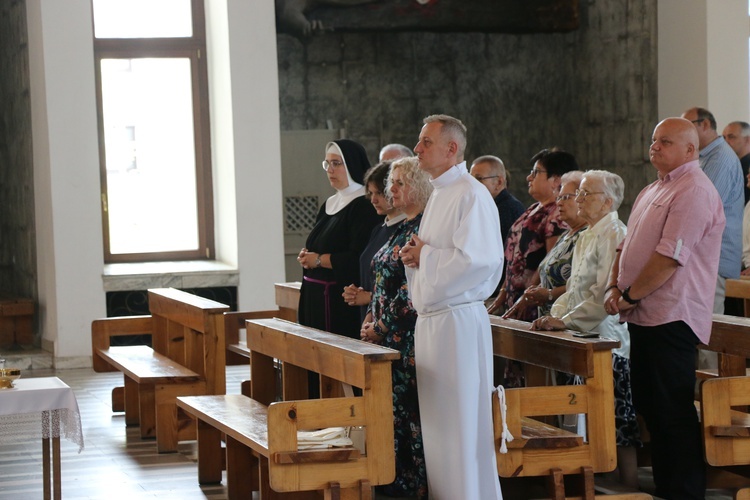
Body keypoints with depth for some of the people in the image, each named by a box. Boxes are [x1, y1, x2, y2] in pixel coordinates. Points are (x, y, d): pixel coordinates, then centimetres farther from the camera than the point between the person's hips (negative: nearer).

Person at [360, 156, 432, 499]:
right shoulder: (401, 229, 16)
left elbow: (412, 291, -19)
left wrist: (380, 327, -13)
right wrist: (371, 317, 7)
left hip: (408, 338, -10)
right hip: (387, 337, 10)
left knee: (408, 411, -5)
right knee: (391, 409, 11)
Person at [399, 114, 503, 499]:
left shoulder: (471, 195, -13)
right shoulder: (438, 194, 17)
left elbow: (478, 260, -23)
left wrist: (424, 257, -13)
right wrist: (416, 255, 5)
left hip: (458, 320, -10)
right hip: (430, 319, 10)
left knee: (461, 421, -4)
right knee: (436, 421, 13)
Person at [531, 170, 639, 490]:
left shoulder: (614, 235, -13)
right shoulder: (586, 237, 17)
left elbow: (604, 295, -21)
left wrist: (565, 321, -21)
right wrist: (554, 316, 7)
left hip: (609, 341, -9)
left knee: (618, 423, -6)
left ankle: (629, 487, 0)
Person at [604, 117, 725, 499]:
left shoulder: (694, 191, -13)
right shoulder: (651, 192, 19)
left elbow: (670, 256, -20)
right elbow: (627, 246, 22)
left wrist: (629, 295, -14)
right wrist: (614, 288, 5)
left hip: (672, 318, -10)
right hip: (643, 317, 10)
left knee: (673, 410, -6)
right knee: (648, 406, 13)